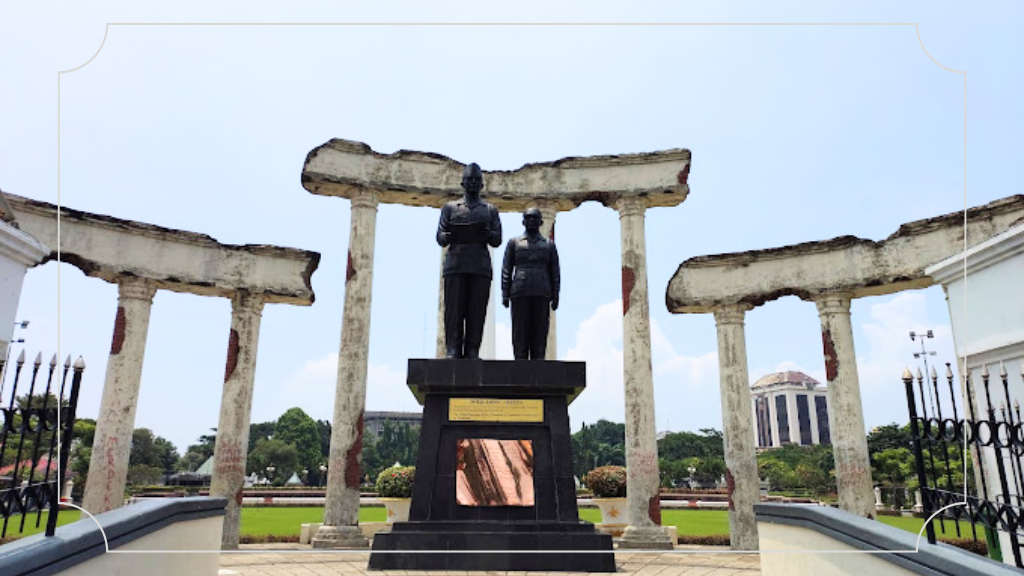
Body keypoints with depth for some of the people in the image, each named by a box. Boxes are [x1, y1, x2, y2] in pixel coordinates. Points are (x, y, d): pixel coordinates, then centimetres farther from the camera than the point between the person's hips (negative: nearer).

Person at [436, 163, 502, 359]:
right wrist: (448, 236, -14)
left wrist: (487, 234, -13)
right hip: (455, 265, 0)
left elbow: (497, 240, 11)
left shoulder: (490, 209, 19)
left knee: (477, 311, -5)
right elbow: (440, 237, 10)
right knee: (454, 310, -5)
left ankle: (472, 352, -3)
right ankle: (453, 351, -4)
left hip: (480, 267, 1)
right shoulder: (450, 207, 18)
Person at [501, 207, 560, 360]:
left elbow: (555, 273, 8)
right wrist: (505, 295, -4)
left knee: (539, 333, -2)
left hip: (541, 295, 1)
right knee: (520, 332, -3)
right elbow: (506, 271, 5)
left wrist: (555, 298, -1)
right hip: (520, 294, -1)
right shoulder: (513, 243, 10)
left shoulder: (550, 245, 13)